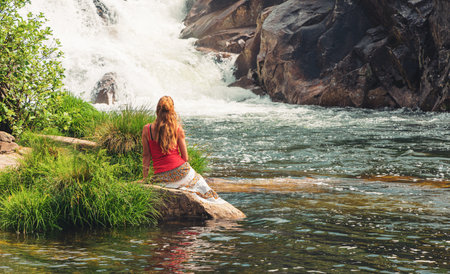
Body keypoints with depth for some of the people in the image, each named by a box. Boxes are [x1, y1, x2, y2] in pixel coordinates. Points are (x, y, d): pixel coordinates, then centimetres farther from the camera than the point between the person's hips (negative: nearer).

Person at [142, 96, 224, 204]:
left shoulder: (147, 129, -3)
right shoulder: (177, 128, -4)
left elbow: (146, 156, 3)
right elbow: (185, 157, 0)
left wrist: (145, 178, 13)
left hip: (160, 177, 0)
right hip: (181, 172, 0)